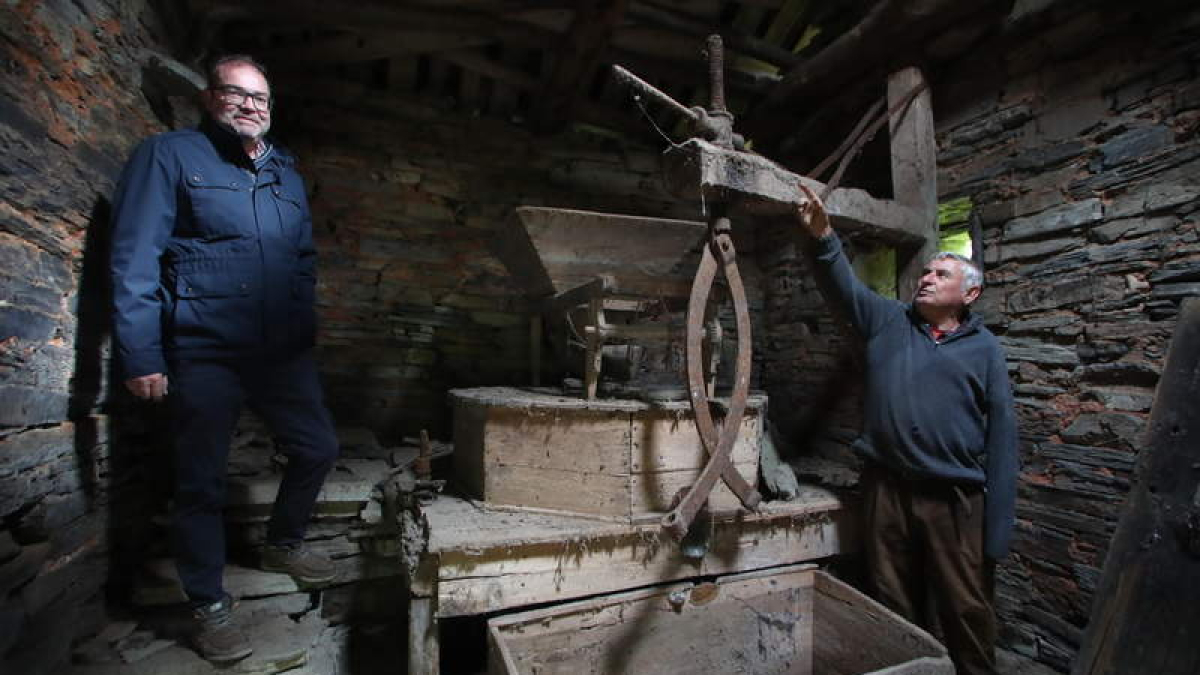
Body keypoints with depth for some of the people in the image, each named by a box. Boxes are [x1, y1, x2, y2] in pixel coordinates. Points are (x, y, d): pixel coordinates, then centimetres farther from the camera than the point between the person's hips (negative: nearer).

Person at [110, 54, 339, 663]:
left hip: (282, 352, 6)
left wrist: (304, 330, 12)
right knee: (202, 482, 5)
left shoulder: (285, 172, 16)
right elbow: (133, 261, -8)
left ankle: (283, 545, 37)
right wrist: (140, 356, -13)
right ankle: (209, 605, 25)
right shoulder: (169, 156, -2)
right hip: (204, 355, -5)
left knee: (318, 449, 11)